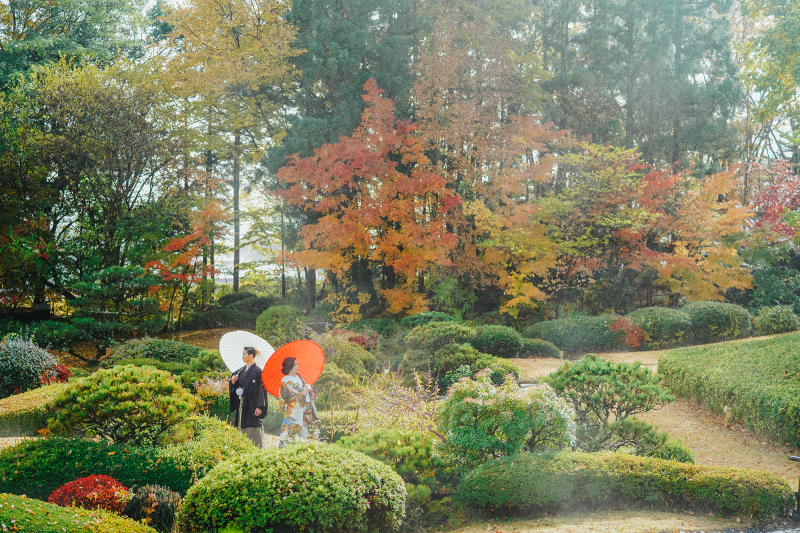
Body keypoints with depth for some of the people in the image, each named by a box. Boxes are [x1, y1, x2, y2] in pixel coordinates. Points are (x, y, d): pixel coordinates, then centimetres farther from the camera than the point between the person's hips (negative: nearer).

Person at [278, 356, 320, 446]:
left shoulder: (299, 377, 15)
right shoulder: (285, 381, -5)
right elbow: (287, 397, -15)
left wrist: (309, 388, -1)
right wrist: (302, 393, -15)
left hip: (306, 411, 7)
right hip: (294, 414, -7)